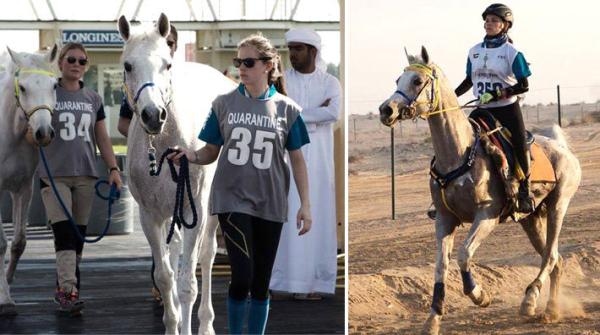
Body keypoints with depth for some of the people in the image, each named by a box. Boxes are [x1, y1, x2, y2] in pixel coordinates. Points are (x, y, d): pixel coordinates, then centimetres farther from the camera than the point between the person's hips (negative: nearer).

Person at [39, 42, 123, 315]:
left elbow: (103, 139, 14)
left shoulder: (93, 99, 12)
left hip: (86, 175, 4)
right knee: (64, 232, -14)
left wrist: (113, 168, 6)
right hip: (54, 175, -4)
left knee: (79, 236, 5)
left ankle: (63, 290, 14)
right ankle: (68, 290, -20)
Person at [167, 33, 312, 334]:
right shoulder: (223, 104, 0)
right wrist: (189, 155, -17)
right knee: (242, 276, -14)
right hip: (233, 200, -1)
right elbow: (211, 152, 4)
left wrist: (305, 204, 1)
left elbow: (297, 159, 5)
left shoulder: (287, 109, 1)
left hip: (270, 205, 2)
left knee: (261, 282, 8)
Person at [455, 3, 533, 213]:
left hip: (507, 109, -4)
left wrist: (498, 94, -22)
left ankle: (524, 193, 0)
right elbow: (469, 80, 19)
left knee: (519, 147, -14)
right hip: (483, 110, 4)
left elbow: (524, 86, -11)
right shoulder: (474, 51, 8)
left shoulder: (512, 52, -7)